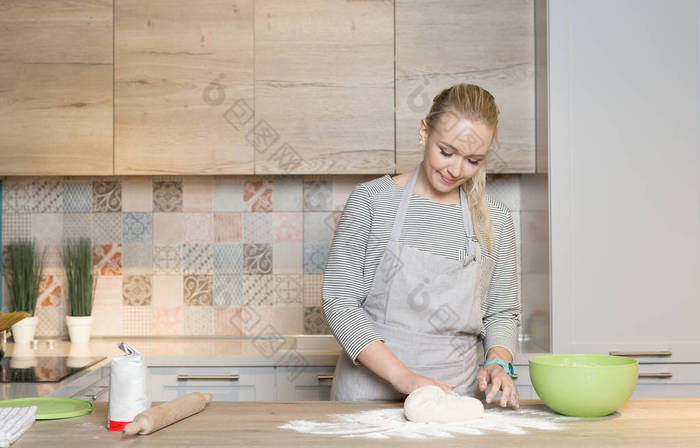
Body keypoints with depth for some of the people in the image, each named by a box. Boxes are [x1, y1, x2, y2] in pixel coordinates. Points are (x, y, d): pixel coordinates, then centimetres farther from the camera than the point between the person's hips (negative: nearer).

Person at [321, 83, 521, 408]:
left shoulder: (496, 220, 7)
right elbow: (338, 302, -5)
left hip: (454, 399, 1)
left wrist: (498, 362, -5)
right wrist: (401, 376, -14)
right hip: (369, 391, -1)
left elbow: (502, 312, 16)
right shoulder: (371, 200, -2)